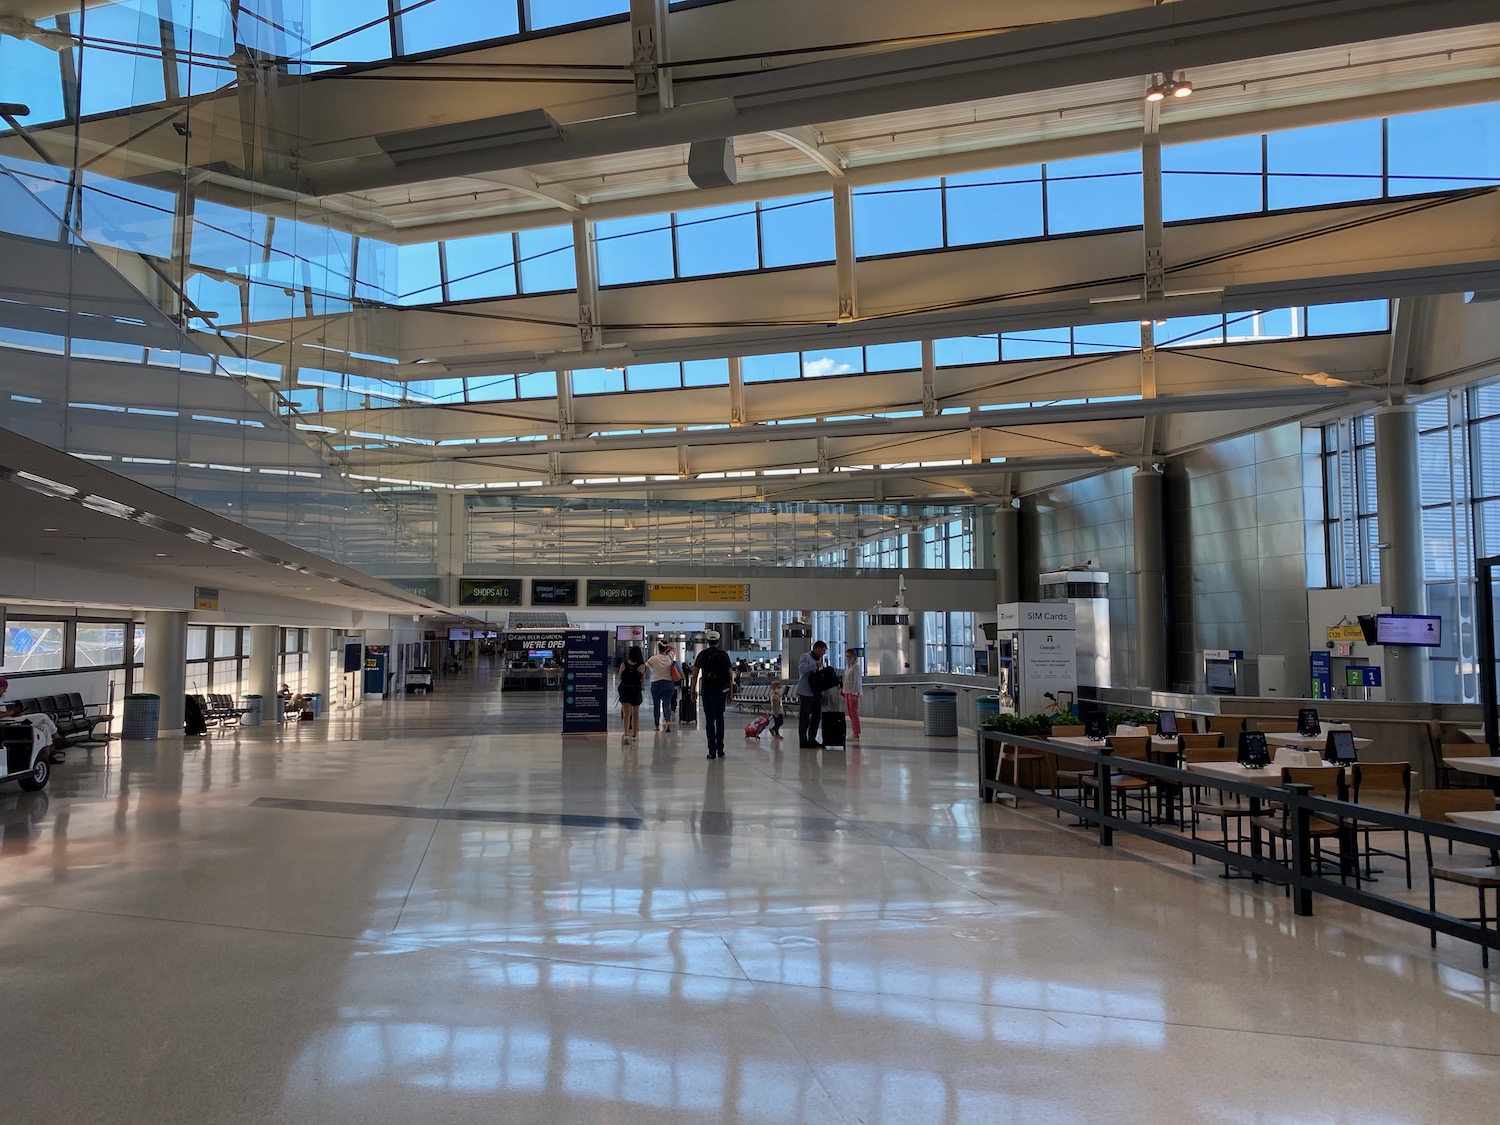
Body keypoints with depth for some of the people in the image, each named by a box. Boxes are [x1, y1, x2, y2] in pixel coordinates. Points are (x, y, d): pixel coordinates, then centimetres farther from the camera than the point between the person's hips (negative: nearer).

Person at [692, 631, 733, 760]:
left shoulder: (703, 654, 1)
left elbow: (695, 673, -3)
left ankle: (712, 751, -3)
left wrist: (693, 691, 4)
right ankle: (720, 750, 14)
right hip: (722, 691, 2)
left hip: (707, 692, -2)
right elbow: (730, 674, 2)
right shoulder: (724, 654, 4)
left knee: (710, 720, 0)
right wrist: (730, 692, 8)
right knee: (720, 719, 14)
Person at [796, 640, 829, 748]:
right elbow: (802, 668, -21)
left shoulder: (819, 659, 22)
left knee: (817, 716, 10)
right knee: (804, 717, -3)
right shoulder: (806, 656, -3)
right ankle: (803, 741, 1)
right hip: (806, 692, -8)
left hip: (817, 692, 8)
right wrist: (815, 664, -20)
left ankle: (812, 739, 20)